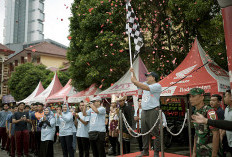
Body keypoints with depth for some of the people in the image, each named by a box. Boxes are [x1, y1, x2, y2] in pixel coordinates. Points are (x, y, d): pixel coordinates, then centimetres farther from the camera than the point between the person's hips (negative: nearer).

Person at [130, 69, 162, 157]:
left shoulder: (157, 85, -6)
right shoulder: (146, 84, 18)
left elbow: (146, 88, -20)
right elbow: (136, 83, 26)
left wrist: (135, 81, -17)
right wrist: (133, 73, 17)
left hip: (153, 111, -8)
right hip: (144, 111, 8)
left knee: (155, 133, -4)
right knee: (144, 132, 11)